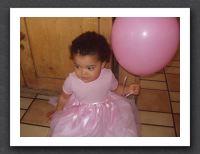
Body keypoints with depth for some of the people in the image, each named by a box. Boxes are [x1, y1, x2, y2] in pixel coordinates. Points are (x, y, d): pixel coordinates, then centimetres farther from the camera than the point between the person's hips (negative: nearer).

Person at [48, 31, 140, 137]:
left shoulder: (108, 76, -21)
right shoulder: (71, 80, -22)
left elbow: (115, 89, 2)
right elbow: (64, 97, -1)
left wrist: (126, 90, -17)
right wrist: (58, 112, 13)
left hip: (105, 113, 1)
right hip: (80, 115, 0)